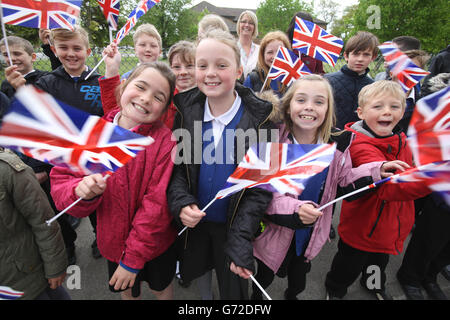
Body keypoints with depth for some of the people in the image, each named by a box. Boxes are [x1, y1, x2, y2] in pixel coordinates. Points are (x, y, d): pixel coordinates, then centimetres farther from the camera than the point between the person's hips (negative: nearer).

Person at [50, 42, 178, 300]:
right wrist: (81, 190, -32)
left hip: (156, 245, -2)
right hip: (113, 240, 3)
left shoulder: (164, 141, -22)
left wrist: (133, 260, -19)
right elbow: (60, 181, -8)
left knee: (162, 288, 25)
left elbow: (157, 205, -22)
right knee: (127, 291, 28)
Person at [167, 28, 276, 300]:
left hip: (234, 224, -3)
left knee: (233, 288, 18)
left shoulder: (259, 118, -18)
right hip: (194, 220, 3)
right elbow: (176, 165, -1)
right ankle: (205, 296, 59)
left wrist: (240, 240, -20)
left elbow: (261, 187, -15)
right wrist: (181, 202, -19)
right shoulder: (186, 110, -9)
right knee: (196, 271, 27)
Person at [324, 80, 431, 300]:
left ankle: (374, 285, 62)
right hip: (361, 229, -7)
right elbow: (391, 187, -42)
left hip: (390, 226, 7)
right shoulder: (361, 146, -31)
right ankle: (334, 290, 47)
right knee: (348, 267, 17)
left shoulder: (400, 140, -2)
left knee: (379, 262, 32)